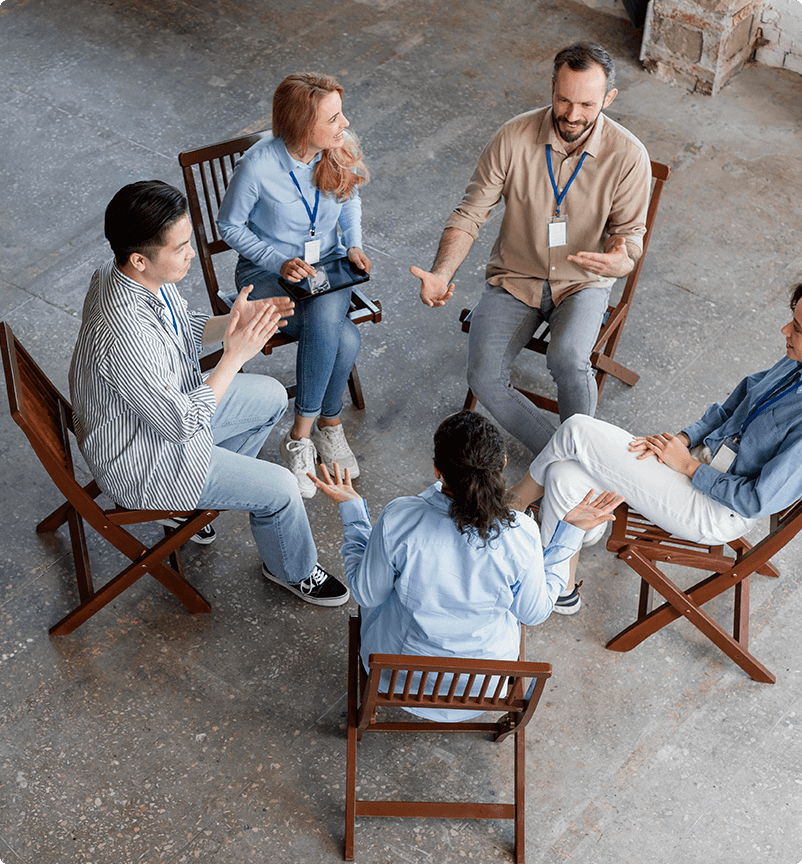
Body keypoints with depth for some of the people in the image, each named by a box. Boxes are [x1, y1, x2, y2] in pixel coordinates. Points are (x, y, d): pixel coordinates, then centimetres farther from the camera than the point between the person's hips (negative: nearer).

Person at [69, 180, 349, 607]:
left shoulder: (131, 272, -13)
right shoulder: (125, 336, -40)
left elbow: (182, 331, 6)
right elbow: (183, 425, -30)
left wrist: (230, 322, -13)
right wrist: (235, 354, -28)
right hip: (142, 460, -9)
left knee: (271, 397, 18)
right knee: (280, 488, -7)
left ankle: (207, 493, 30)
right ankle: (293, 570, 24)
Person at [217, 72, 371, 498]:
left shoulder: (341, 149, -11)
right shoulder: (258, 165, -24)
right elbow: (230, 226, -9)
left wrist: (354, 245, -5)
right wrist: (279, 262, -19)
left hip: (327, 264, 4)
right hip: (267, 272, -4)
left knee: (327, 317, -32)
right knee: (345, 338, -31)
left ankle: (301, 434, -11)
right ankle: (330, 424, -5)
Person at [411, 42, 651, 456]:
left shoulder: (628, 155, -14)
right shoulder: (513, 138, -14)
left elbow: (630, 233, -5)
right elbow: (470, 213, -8)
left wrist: (620, 261, -32)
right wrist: (440, 275, -25)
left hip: (583, 283, -1)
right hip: (514, 278, 2)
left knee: (567, 360, -32)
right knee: (484, 378, -20)